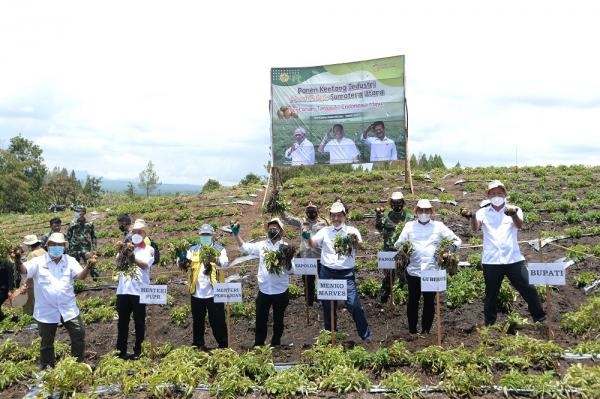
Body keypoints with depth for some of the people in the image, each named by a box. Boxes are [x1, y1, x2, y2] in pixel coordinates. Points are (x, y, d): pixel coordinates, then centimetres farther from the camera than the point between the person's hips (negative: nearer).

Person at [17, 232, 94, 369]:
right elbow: (24, 269, -17)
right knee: (47, 342, 13)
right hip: (46, 311, -1)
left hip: (69, 309, 1)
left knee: (79, 336, 4)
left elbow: (80, 275, -11)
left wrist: (88, 267, -34)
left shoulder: (70, 261, 1)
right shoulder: (39, 262, -3)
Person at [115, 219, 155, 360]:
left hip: (139, 291, -3)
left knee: (139, 322, 4)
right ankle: (121, 350, 15)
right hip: (123, 290, 3)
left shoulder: (148, 249, 5)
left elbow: (145, 265, -14)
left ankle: (137, 350, 13)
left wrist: (131, 256, -26)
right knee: (122, 321, 7)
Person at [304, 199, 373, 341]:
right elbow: (313, 244, -6)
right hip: (327, 273, 3)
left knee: (354, 304, -7)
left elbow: (359, 243, -18)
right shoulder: (325, 231, 6)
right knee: (327, 305, 12)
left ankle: (366, 335, 8)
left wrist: (354, 240, -41)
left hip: (346, 274, -3)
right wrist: (308, 238, -29)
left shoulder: (352, 231, 0)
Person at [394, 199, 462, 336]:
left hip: (432, 272, 0)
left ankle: (426, 331, 19)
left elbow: (457, 240, 6)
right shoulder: (409, 226, 6)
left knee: (429, 302, 6)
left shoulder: (438, 226, 5)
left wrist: (453, 246, -14)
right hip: (413, 271, 0)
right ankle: (412, 331, 21)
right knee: (413, 301, 9)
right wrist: (402, 248, -17)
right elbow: (397, 244, 5)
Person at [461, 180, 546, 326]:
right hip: (491, 262, 0)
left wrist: (513, 214, -39)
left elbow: (520, 225, -14)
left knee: (528, 289, 2)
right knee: (491, 295, 10)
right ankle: (489, 325, 21)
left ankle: (540, 319, 17)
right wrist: (471, 216, -38)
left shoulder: (514, 210, 6)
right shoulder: (483, 212, 6)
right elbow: (475, 227, -13)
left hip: (513, 259, 0)